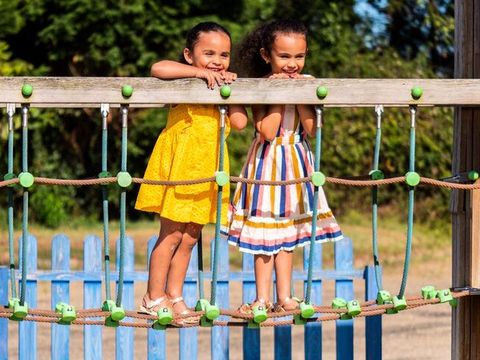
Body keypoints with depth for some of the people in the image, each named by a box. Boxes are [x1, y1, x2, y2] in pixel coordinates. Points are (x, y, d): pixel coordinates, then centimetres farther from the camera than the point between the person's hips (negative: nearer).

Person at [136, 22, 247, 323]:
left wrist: (232, 87, -5)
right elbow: (158, 68, -29)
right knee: (172, 234, -2)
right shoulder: (185, 81, -7)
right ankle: (154, 298, 7)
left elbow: (239, 122, -3)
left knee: (190, 237, 11)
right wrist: (199, 72, -27)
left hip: (205, 171, 6)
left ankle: (174, 296, 20)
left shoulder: (224, 86, 10)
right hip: (178, 165, -6)